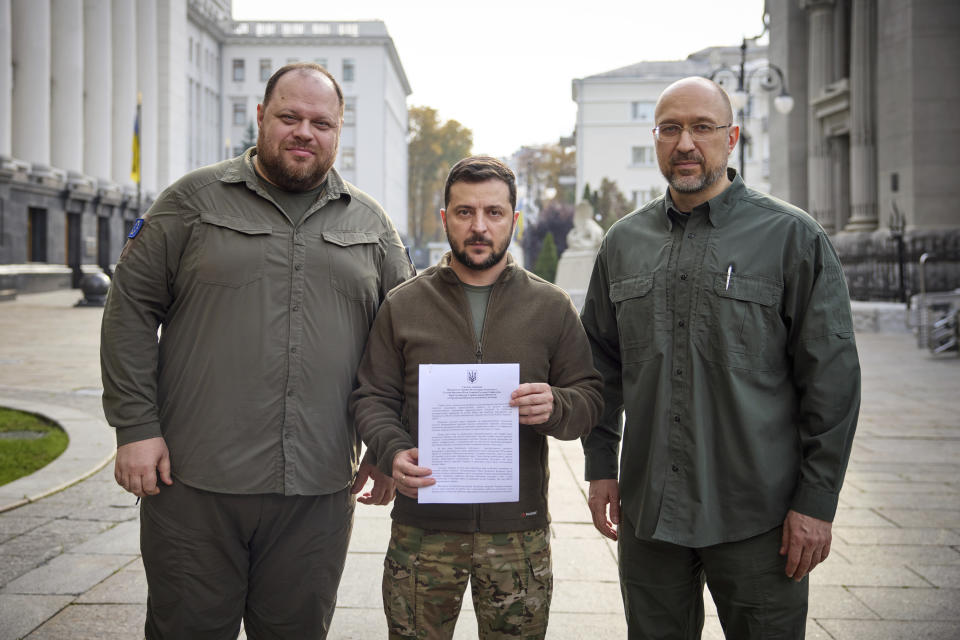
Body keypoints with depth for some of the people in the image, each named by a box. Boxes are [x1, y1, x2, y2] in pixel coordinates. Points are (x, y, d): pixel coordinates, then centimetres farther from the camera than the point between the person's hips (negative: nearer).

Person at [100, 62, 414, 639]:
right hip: (194, 483, -2)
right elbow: (131, 307, 2)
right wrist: (136, 425, -6)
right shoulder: (195, 199, 4)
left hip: (319, 490, 2)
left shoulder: (371, 223, 11)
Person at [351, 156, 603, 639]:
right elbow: (372, 397, 6)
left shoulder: (551, 306, 6)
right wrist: (393, 451, -13)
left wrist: (555, 408, -17)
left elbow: (589, 398, 6)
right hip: (423, 526, 0)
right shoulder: (403, 304, 5)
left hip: (519, 531, 0)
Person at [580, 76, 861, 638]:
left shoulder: (793, 238, -4)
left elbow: (833, 377, -5)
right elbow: (602, 368, 16)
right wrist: (601, 467, 9)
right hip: (647, 512, 4)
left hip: (758, 518, -3)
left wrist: (817, 502, -8)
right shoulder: (623, 243, 9)